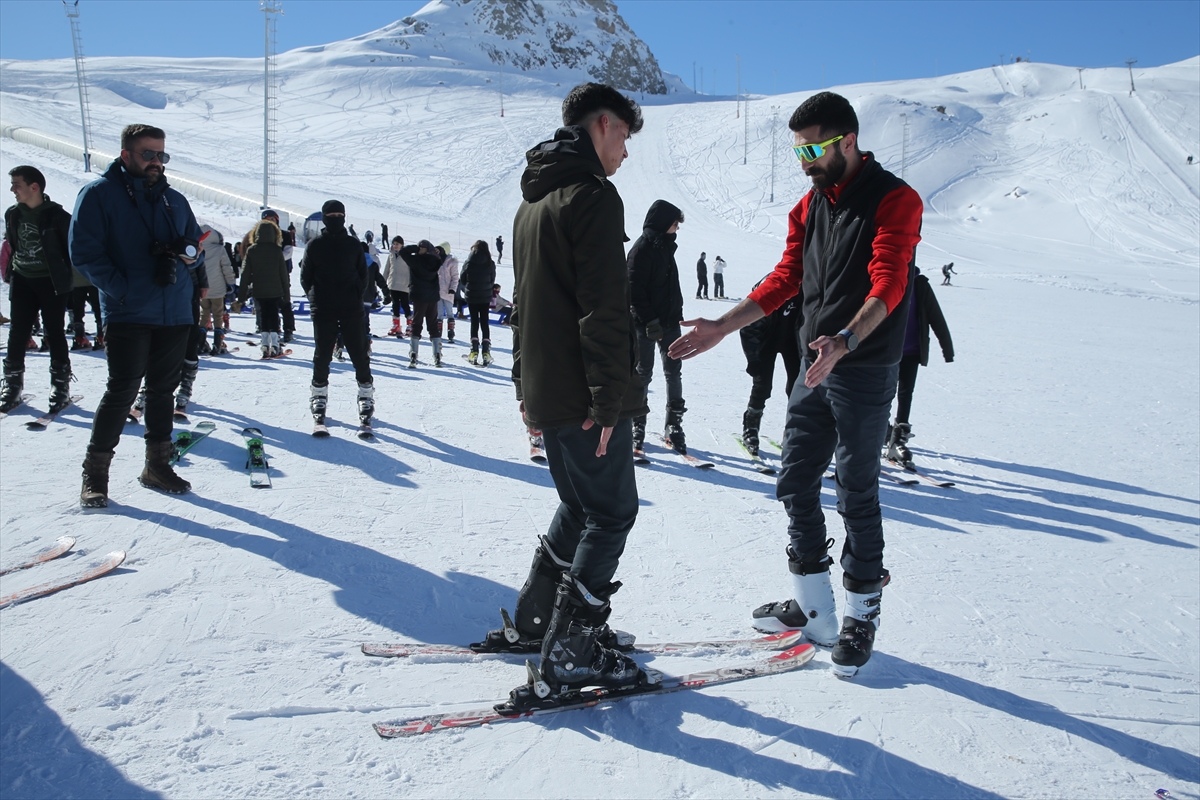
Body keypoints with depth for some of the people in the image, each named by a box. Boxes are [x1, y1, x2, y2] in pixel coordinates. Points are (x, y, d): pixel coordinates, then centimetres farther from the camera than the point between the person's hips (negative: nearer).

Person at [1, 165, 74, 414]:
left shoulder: (57, 215, -8)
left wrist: (67, 276, -6)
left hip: (52, 282, -4)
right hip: (22, 281, 4)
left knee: (55, 333, 0)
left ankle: (61, 386, 8)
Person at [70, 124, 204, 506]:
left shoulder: (174, 199, 15)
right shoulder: (99, 194, -1)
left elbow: (195, 243, 19)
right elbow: (85, 251, -8)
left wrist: (185, 252, -5)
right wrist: (121, 289, -17)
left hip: (175, 314, 5)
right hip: (127, 314, -5)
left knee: (163, 390, 11)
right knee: (122, 390, -7)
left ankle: (157, 466, 23)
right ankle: (94, 474, 5)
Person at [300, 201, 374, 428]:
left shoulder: (354, 245, 6)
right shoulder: (314, 245, 4)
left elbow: (363, 276, 9)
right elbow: (306, 278, 7)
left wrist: (355, 297, 0)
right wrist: (316, 299, 1)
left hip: (352, 309, 0)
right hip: (322, 310, 0)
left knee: (359, 355, 1)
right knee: (322, 356, 6)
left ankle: (366, 398, 11)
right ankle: (319, 399, 19)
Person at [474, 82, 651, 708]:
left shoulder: (532, 201, 19)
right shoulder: (592, 195, -12)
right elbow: (602, 308, -20)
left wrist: (527, 385, 25)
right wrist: (610, 397, -20)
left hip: (544, 391, 9)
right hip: (584, 394, -9)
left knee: (579, 506, 20)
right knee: (611, 511, -1)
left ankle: (536, 617, 28)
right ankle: (571, 652, 2)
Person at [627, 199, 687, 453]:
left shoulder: (665, 246, 14)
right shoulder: (642, 248, -12)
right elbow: (634, 289, -18)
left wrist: (677, 313, 14)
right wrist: (650, 321, -19)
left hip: (670, 321, 8)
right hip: (646, 324, -7)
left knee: (673, 372, 6)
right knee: (643, 373, 2)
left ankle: (673, 425, 13)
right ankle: (637, 424, 13)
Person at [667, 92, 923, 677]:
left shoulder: (895, 201, -11)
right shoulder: (809, 206, 12)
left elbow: (887, 287, -23)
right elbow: (784, 280, 12)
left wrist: (843, 341, -40)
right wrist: (722, 327, 3)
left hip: (864, 371, -7)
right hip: (814, 368, 7)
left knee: (856, 496, 0)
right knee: (795, 484, 9)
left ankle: (862, 615, 17)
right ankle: (813, 609, 22)